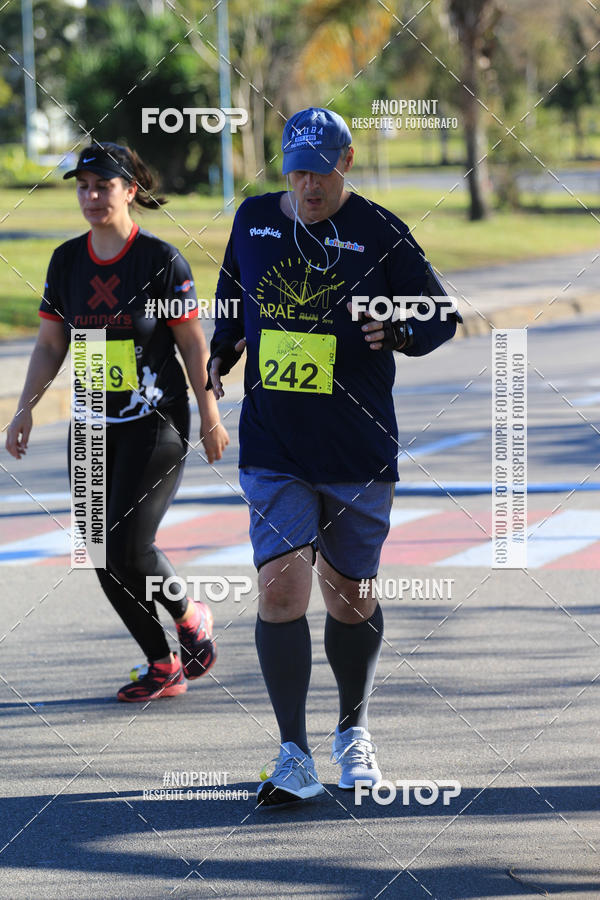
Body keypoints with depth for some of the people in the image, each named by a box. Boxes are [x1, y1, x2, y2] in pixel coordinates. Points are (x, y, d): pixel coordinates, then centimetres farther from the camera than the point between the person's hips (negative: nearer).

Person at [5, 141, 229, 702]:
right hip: (93, 427, 6)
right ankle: (163, 667, 15)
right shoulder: (67, 260, 5)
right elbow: (50, 345, 10)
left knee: (128, 548, -15)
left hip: (156, 425, -5)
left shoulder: (161, 259, -9)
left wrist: (211, 418, -4)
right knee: (106, 560, 2)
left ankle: (189, 615, 14)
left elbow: (193, 345, -5)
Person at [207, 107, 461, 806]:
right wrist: (218, 358, 6)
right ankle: (293, 756, -7)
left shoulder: (379, 233, -4)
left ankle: (354, 732, 33)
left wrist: (399, 333, -18)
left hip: (359, 453, -1)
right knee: (280, 585, -12)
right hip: (273, 450, 1)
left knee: (351, 595, 10)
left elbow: (440, 315, 2)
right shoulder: (254, 221, 5)